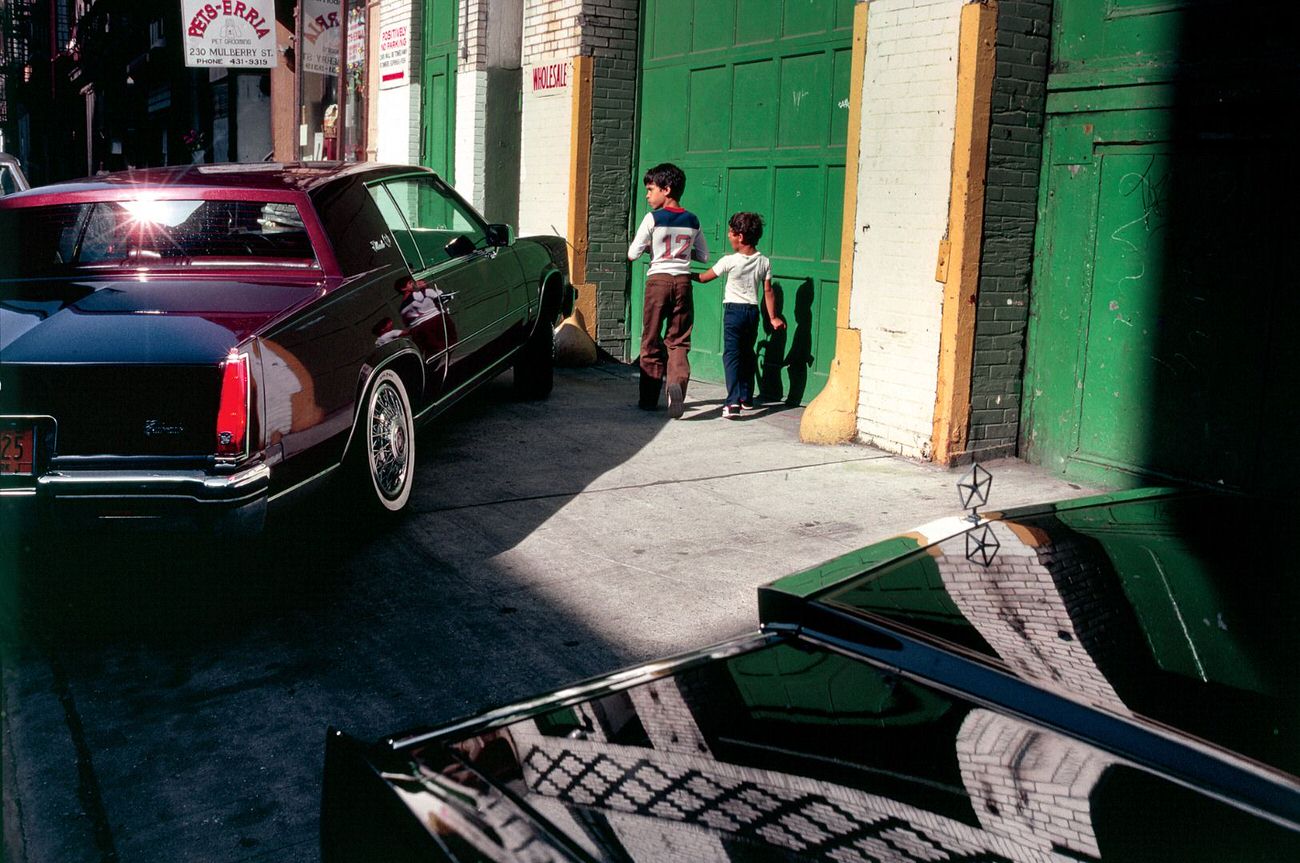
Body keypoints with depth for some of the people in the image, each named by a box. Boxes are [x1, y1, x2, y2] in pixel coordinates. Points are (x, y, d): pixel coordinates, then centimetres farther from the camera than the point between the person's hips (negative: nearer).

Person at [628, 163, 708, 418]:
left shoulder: (653, 218, -6)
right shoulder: (692, 220, 7)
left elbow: (633, 254, -6)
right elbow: (704, 256, 14)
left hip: (658, 280, -3)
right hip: (683, 282, 3)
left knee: (651, 340, 7)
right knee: (678, 341, 5)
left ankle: (649, 397, 11)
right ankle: (677, 380, -24)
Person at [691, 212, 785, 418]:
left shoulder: (729, 261, -12)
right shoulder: (764, 262, 0)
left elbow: (704, 277, -3)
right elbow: (768, 291, 1)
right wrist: (773, 317, 8)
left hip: (733, 310, -5)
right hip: (753, 311, 5)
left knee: (731, 355, -7)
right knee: (747, 353, 18)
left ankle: (733, 402, -21)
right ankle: (746, 397, 27)